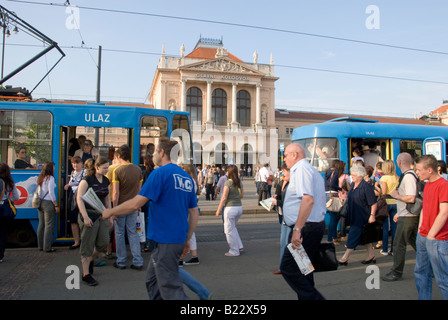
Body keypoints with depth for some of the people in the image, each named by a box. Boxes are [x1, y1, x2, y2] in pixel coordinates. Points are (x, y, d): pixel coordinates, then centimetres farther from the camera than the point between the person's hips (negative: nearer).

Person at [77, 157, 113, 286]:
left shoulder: (106, 181, 10)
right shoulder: (87, 180, -10)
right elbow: (79, 199, -13)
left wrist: (110, 216, 15)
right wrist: (85, 217, -18)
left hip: (102, 215, 6)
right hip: (89, 216, -6)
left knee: (104, 243, 5)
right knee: (88, 245, 2)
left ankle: (89, 260, 33)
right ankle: (86, 274, 14)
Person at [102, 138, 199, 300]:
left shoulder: (160, 173, -13)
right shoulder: (187, 177, 11)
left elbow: (135, 204, -16)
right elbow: (194, 212, 13)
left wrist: (109, 212, 0)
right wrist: (187, 239, 19)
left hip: (166, 242, -8)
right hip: (179, 239, 8)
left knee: (171, 288, 1)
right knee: (152, 281, 22)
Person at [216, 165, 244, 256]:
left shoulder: (228, 183, -14)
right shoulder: (239, 183, 6)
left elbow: (224, 198, -14)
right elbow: (242, 195, 14)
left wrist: (219, 209, -7)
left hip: (230, 208, -7)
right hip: (239, 207, 8)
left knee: (229, 230, 6)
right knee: (233, 227, 26)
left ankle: (234, 251, 14)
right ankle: (239, 246, 24)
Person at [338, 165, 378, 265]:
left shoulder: (366, 187, -15)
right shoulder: (352, 185, 10)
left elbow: (373, 203, -16)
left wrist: (372, 215, -20)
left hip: (362, 217, -8)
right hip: (353, 216, 8)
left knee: (353, 236, -6)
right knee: (363, 237, 16)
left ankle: (344, 259, -1)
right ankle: (371, 256, 31)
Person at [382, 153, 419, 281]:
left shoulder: (408, 176, -19)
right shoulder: (408, 175, 13)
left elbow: (411, 198, -28)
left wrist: (396, 195, -12)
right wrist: (399, 213, 22)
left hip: (407, 217, -10)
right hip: (406, 215, 10)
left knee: (399, 244, -1)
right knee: (415, 243, 18)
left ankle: (396, 273, 8)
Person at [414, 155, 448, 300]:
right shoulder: (427, 184, 12)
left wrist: (431, 235, -15)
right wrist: (420, 228, 11)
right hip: (423, 237, 9)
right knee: (421, 273, 16)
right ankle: (423, 298, 29)